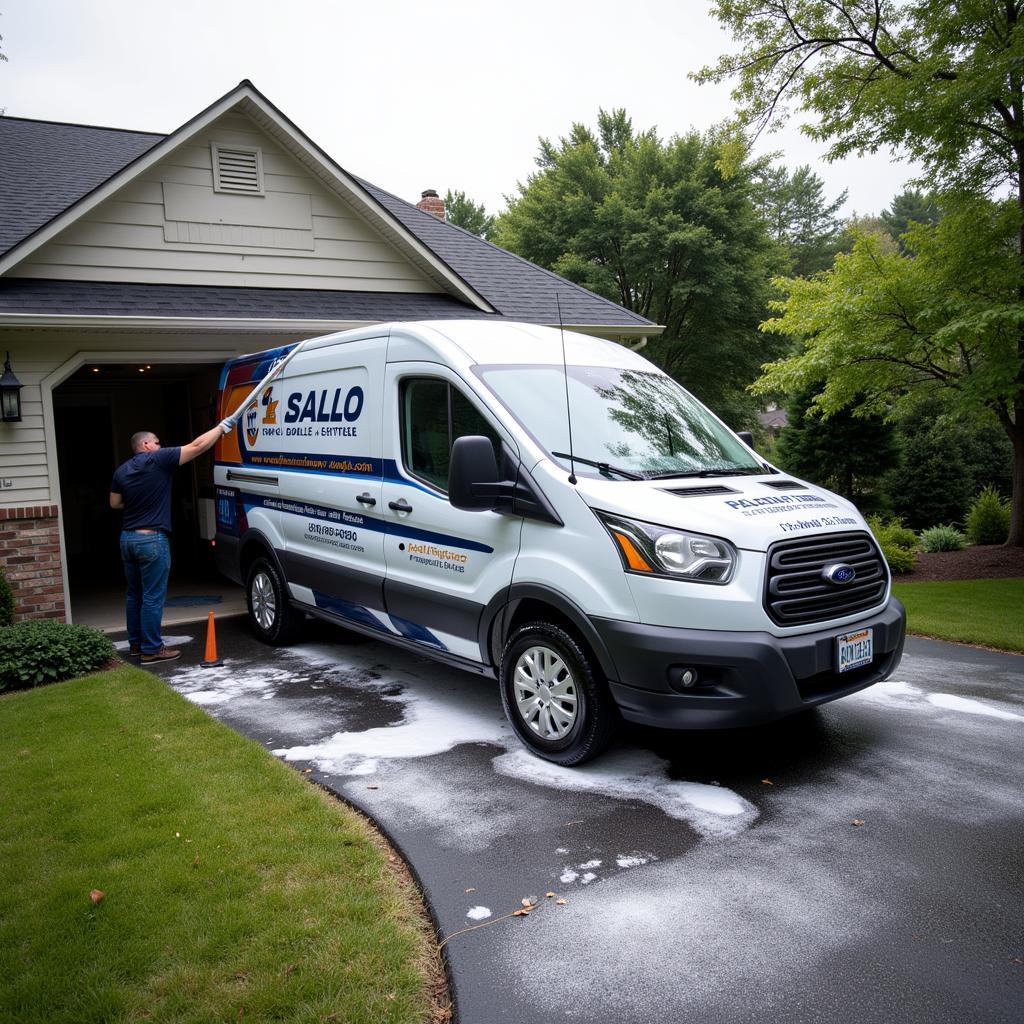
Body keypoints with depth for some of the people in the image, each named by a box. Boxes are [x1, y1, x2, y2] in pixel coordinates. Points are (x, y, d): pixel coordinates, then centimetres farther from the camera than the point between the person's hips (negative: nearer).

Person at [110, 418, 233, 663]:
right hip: (151, 539, -8)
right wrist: (222, 427, 0)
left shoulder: (121, 470, 11)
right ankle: (151, 649, 2)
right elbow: (198, 446, -8)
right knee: (153, 597, -2)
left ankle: (136, 643, 26)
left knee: (134, 594, 17)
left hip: (128, 538, 8)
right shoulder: (158, 459, -8)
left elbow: (114, 503, 19)